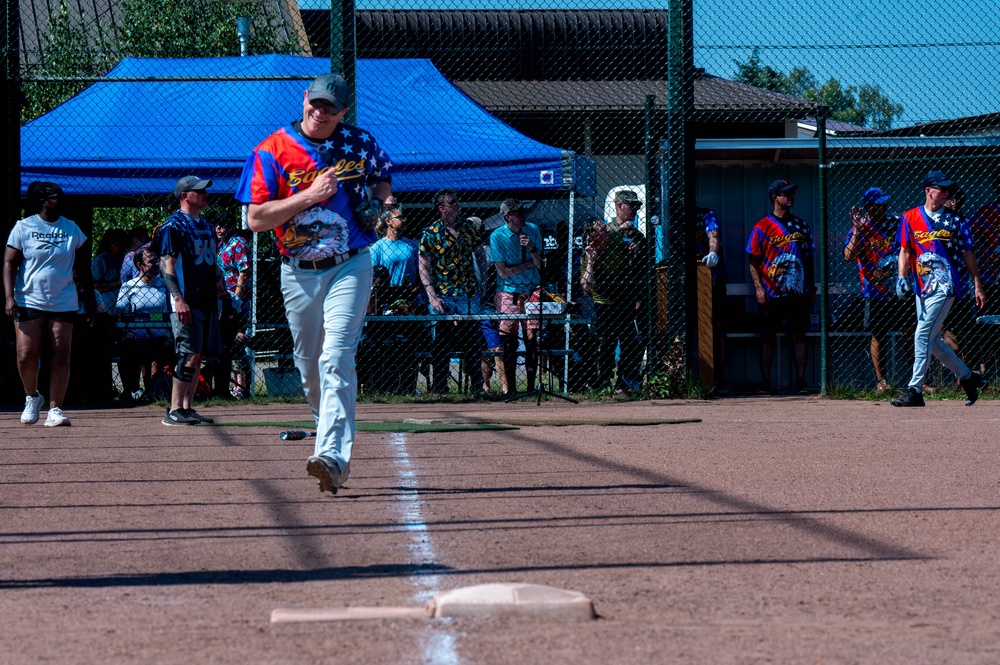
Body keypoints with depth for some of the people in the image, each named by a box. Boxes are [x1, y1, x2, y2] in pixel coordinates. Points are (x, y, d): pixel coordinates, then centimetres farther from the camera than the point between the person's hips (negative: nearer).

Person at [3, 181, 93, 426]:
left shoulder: (72, 229, 10)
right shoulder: (23, 228, 2)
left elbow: (82, 266, 17)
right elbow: (10, 263, 0)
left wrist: (89, 300, 14)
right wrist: (9, 297, -11)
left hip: (63, 303, 2)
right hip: (29, 302, -2)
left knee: (61, 357, -5)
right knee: (26, 355, -7)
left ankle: (55, 409, -1)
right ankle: (32, 397, 19)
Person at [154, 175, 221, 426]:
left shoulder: (206, 226, 20)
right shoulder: (173, 226, -6)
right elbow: (167, 265, -13)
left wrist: (218, 282, 15)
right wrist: (179, 299, -21)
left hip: (207, 301, 9)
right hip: (187, 302, -9)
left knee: (198, 356, 7)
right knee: (190, 355, -14)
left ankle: (186, 408, 11)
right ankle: (175, 411, -13)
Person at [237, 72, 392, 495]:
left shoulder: (360, 144, 2)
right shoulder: (272, 151, -5)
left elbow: (383, 178, 23)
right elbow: (256, 219, -10)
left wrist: (380, 202, 0)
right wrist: (309, 196, -18)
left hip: (350, 268, -2)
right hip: (299, 274, 2)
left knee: (335, 358, -18)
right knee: (309, 366, 11)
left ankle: (333, 456, -28)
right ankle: (330, 434, 36)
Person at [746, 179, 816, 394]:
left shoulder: (801, 226, 12)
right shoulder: (762, 228, 0)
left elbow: (809, 259, 16)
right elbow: (753, 261, -1)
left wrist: (812, 288, 11)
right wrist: (758, 288, -11)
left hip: (798, 293, 3)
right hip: (771, 293, -3)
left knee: (799, 335, 1)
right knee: (767, 336, 2)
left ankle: (801, 381, 3)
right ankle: (765, 382, 6)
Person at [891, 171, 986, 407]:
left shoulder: (955, 221, 2)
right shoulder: (910, 218, 8)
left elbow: (968, 255, 5)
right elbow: (905, 251, 10)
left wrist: (977, 286, 2)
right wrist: (901, 277, -5)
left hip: (945, 286, -5)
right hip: (922, 287, 5)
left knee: (923, 336, -13)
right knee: (932, 340, 9)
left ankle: (915, 390, -10)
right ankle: (968, 377, 26)